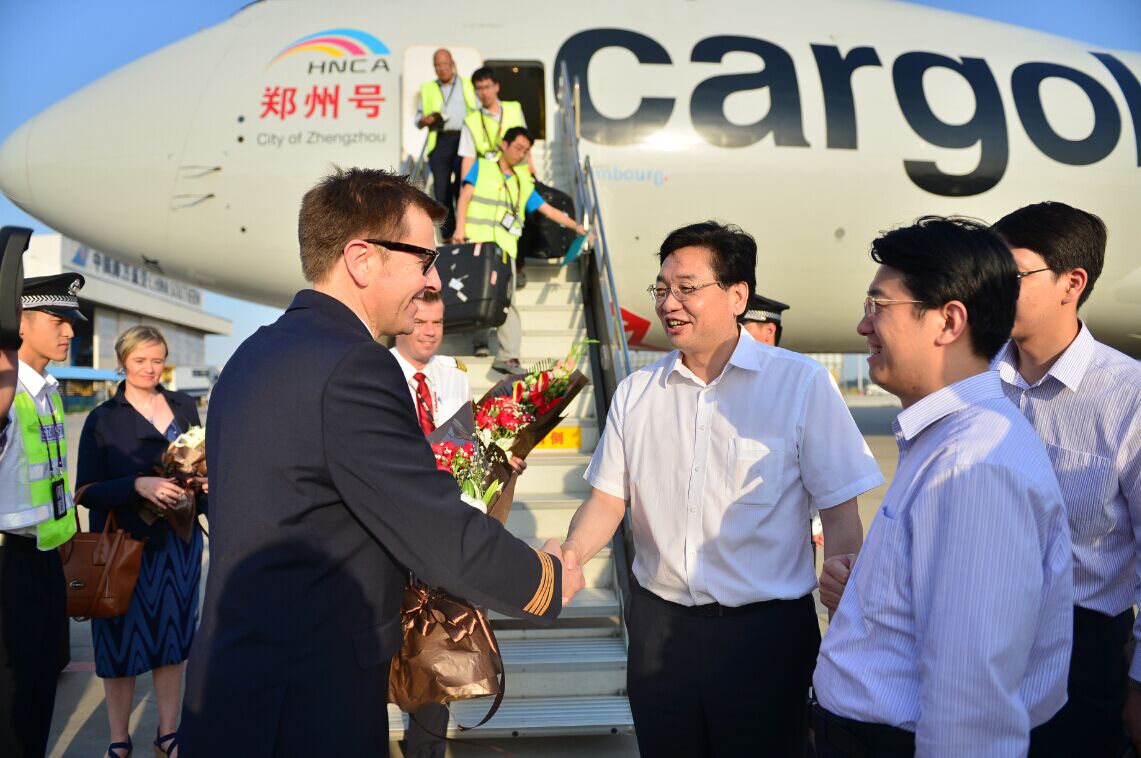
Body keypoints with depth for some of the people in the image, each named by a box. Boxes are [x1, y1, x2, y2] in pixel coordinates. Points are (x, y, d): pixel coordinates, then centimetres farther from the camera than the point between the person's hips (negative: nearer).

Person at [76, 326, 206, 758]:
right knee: (123, 639, 5)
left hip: (178, 540, 3)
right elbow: (86, 491, -7)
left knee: (172, 636, 9)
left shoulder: (184, 407, 7)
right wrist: (138, 485, -23)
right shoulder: (103, 418, -2)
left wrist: (205, 479, -6)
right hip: (125, 543, -2)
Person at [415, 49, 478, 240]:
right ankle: (447, 236, 2)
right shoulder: (427, 89, 21)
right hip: (439, 143, 2)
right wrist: (424, 120, -4)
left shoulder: (468, 85, 18)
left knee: (462, 187, -10)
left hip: (463, 140, -1)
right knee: (441, 191, -4)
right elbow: (418, 119, 21)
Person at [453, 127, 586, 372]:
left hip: (504, 247, 2)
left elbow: (548, 210, 19)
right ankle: (480, 338, 6)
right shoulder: (481, 167, 13)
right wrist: (460, 227, -12)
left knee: (506, 299, -7)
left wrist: (577, 227, 10)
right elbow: (465, 196, 2)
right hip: (475, 241, -2)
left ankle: (508, 356, -11)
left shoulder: (524, 184, 21)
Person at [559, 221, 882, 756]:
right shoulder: (636, 392, 4)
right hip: (659, 625, 3)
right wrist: (571, 555, -14)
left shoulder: (801, 383, -8)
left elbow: (840, 516, -7)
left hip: (766, 631, -3)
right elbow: (608, 497, 5)